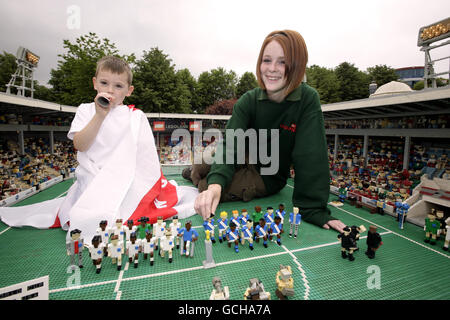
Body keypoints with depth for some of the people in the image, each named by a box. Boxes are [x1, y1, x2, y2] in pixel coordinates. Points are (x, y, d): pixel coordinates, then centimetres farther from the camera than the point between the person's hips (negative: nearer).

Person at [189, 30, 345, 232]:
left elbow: (310, 156, -26)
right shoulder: (248, 101, -15)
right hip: (247, 161, 3)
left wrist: (314, 209, -29)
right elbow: (230, 144, -27)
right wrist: (215, 183, -45)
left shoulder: (308, 101, -22)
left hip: (270, 177, -3)